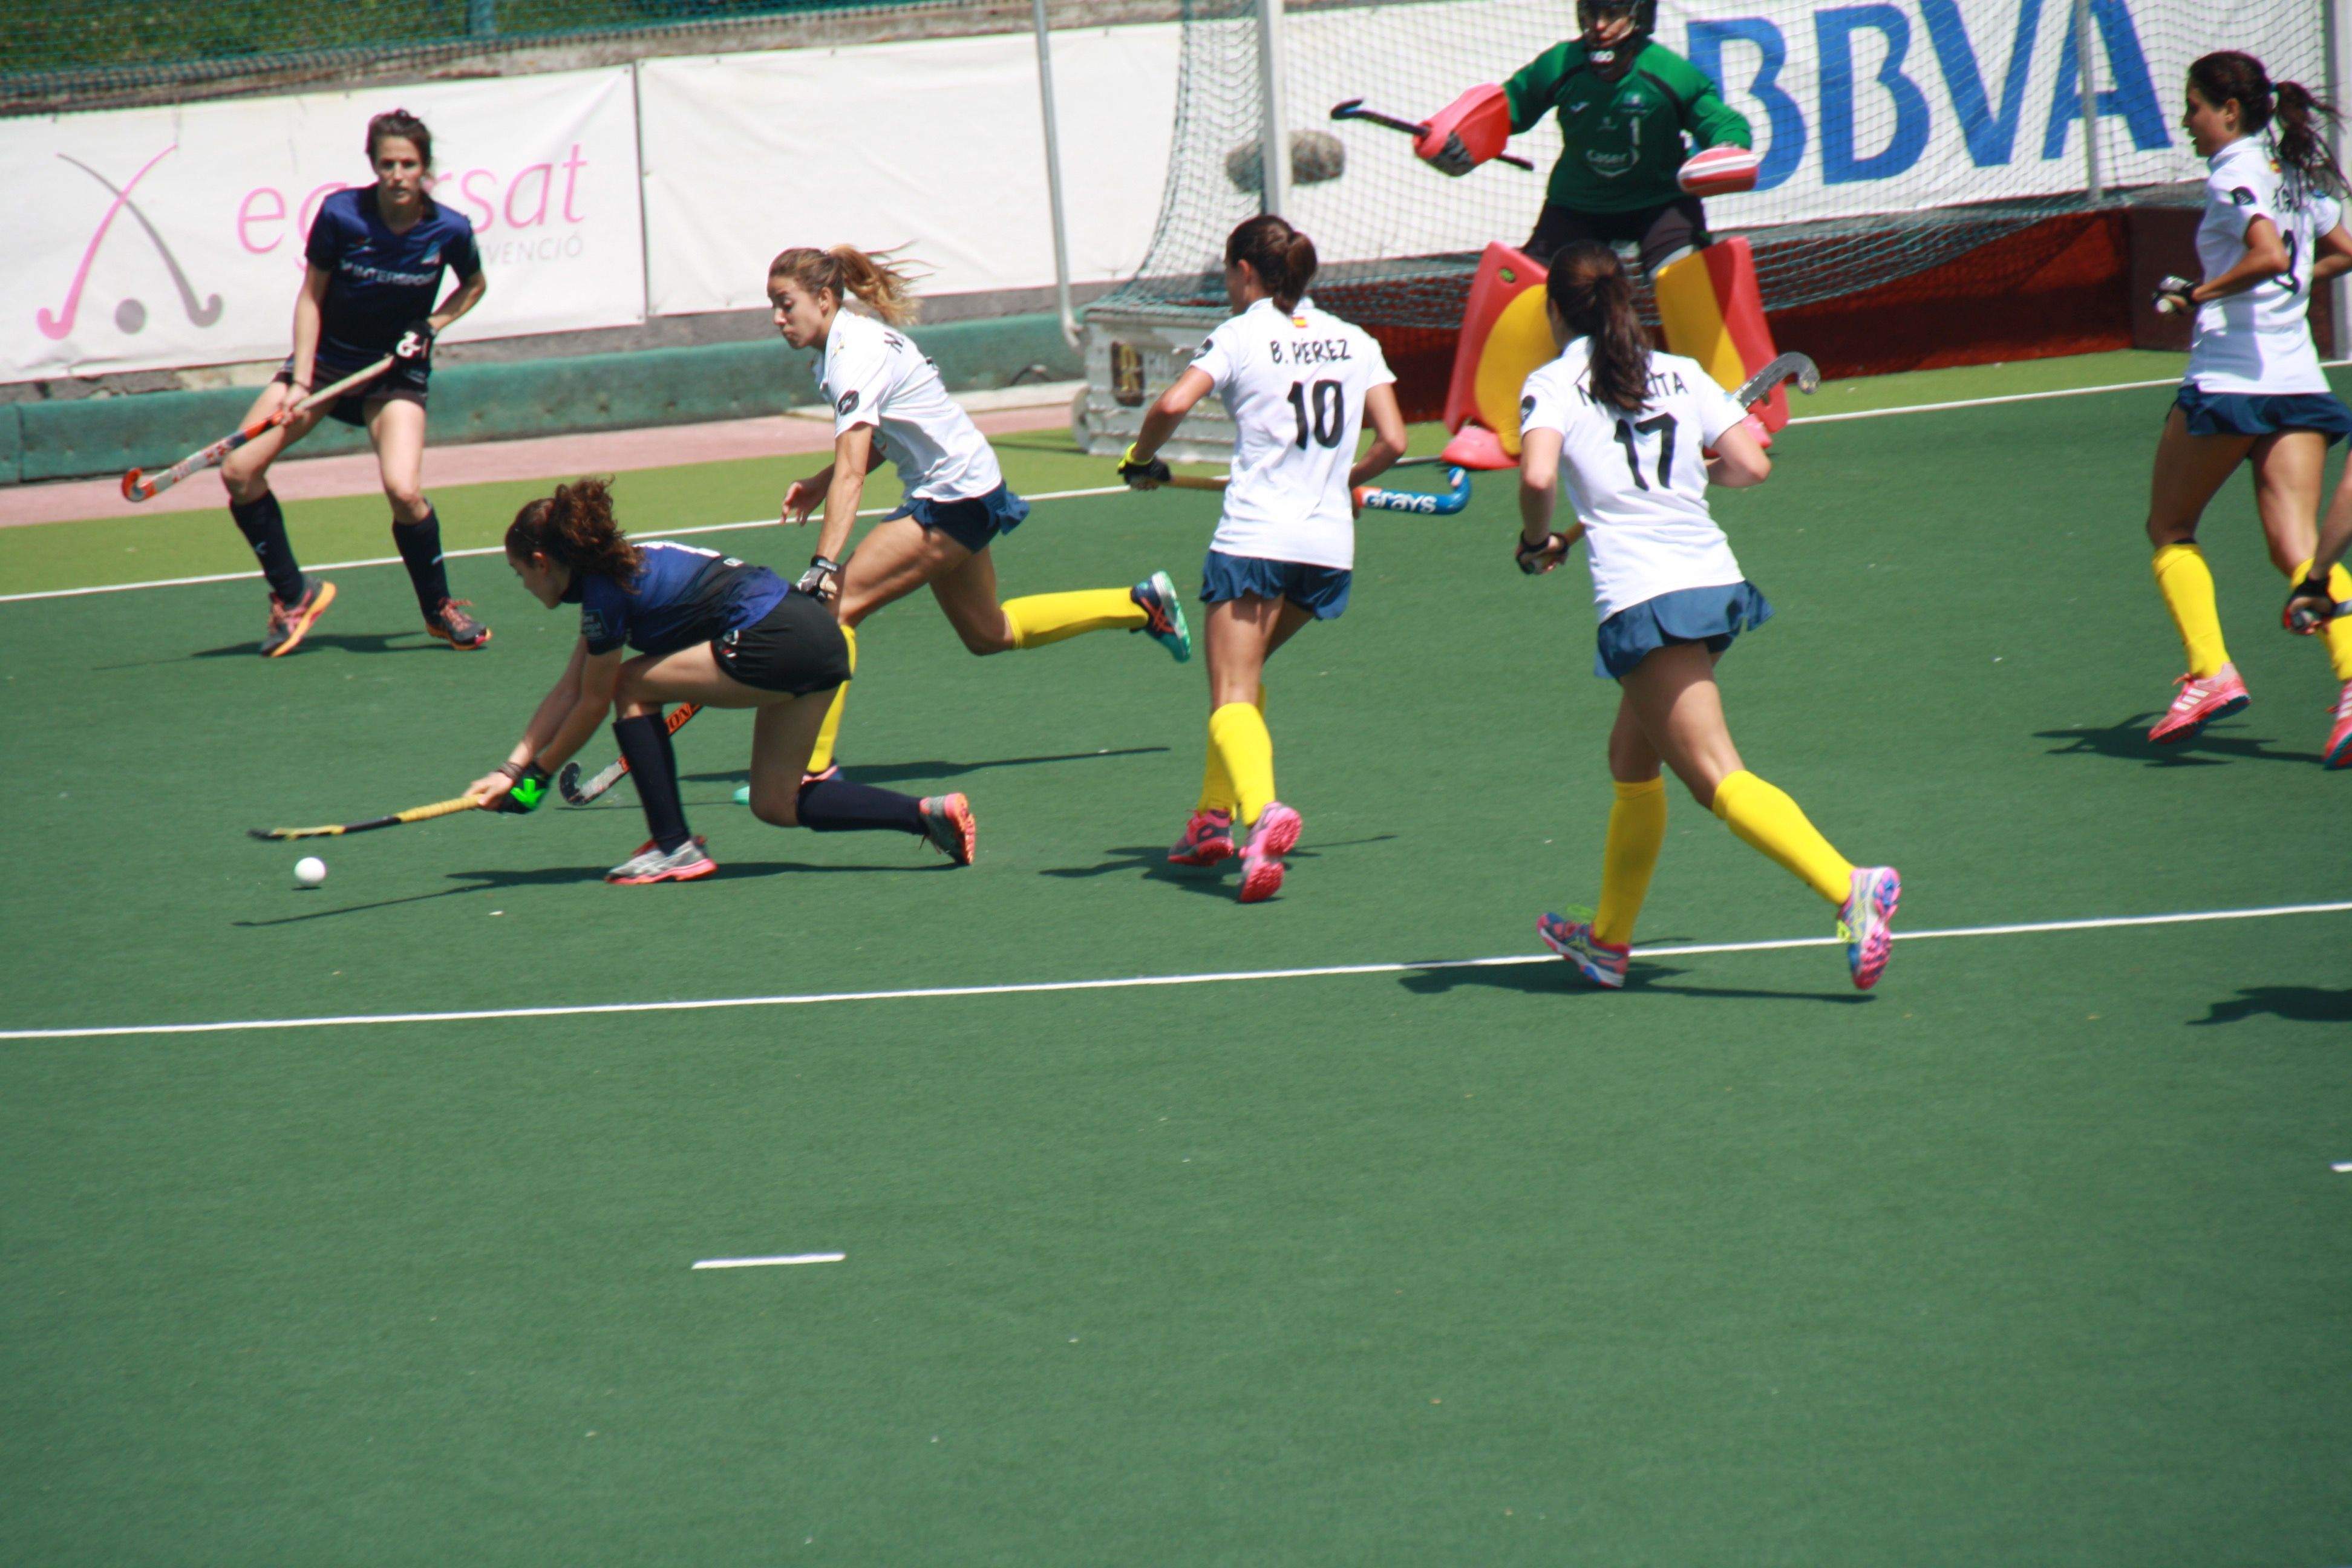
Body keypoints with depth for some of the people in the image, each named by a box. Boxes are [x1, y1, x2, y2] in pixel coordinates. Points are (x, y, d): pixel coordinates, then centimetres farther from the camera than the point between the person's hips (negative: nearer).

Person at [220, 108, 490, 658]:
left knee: (404, 492, -25)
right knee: (239, 471, -12)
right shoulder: (340, 214, -17)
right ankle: (292, 595, 8)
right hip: (326, 358, 1)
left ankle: (439, 608, 2)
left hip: (394, 369, -1)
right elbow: (311, 297, -6)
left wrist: (432, 326, -8)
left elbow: (473, 286, 9)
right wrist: (299, 382, -12)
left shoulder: (449, 230, -14)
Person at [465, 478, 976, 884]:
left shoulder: (607, 592, -8)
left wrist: (538, 775, 13)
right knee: (775, 805, 14)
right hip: (824, 639, 10)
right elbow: (568, 690, 21)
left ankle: (675, 848, 2)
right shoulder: (619, 567, 20)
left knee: (632, 687, 1)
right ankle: (928, 814, 5)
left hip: (777, 641, -10)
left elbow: (592, 705, 0)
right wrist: (511, 770, 16)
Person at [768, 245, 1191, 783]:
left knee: (836, 603, -17)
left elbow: (851, 475, -34)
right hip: (958, 494, 10)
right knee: (989, 634, 24)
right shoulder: (839, 348, 6)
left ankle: (813, 767, -17)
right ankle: (1140, 604, 33)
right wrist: (818, 484, 3)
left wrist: (824, 566, -41)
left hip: (957, 493, -10)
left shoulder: (856, 355, -23)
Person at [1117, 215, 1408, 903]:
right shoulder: (1355, 342, 12)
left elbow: (1172, 405, -16)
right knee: (1244, 673, 25)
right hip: (1330, 544, 5)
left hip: (1254, 535, -5)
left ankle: (1261, 809, -36)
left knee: (1232, 700, -9)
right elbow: (1392, 441, 7)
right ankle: (1214, 816, 22)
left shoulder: (1241, 335, -1)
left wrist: (1141, 460, 3)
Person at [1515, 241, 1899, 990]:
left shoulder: (1553, 385, 0)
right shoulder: (1681, 374, 13)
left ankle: (1850, 887, -31)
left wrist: (1539, 543, 2)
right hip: (1715, 579, 7)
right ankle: (1608, 938, 34)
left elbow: (1538, 477, -17)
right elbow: (1752, 465, 5)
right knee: (1631, 761, 24)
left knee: (1718, 780, -11)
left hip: (1643, 598, -7)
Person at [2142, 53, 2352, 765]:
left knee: (2170, 529, 12)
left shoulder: (2235, 175, -10)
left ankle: (2210, 670, -1)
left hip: (2228, 377, -7)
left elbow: (2270, 255, -25)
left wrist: (2199, 293, -13)